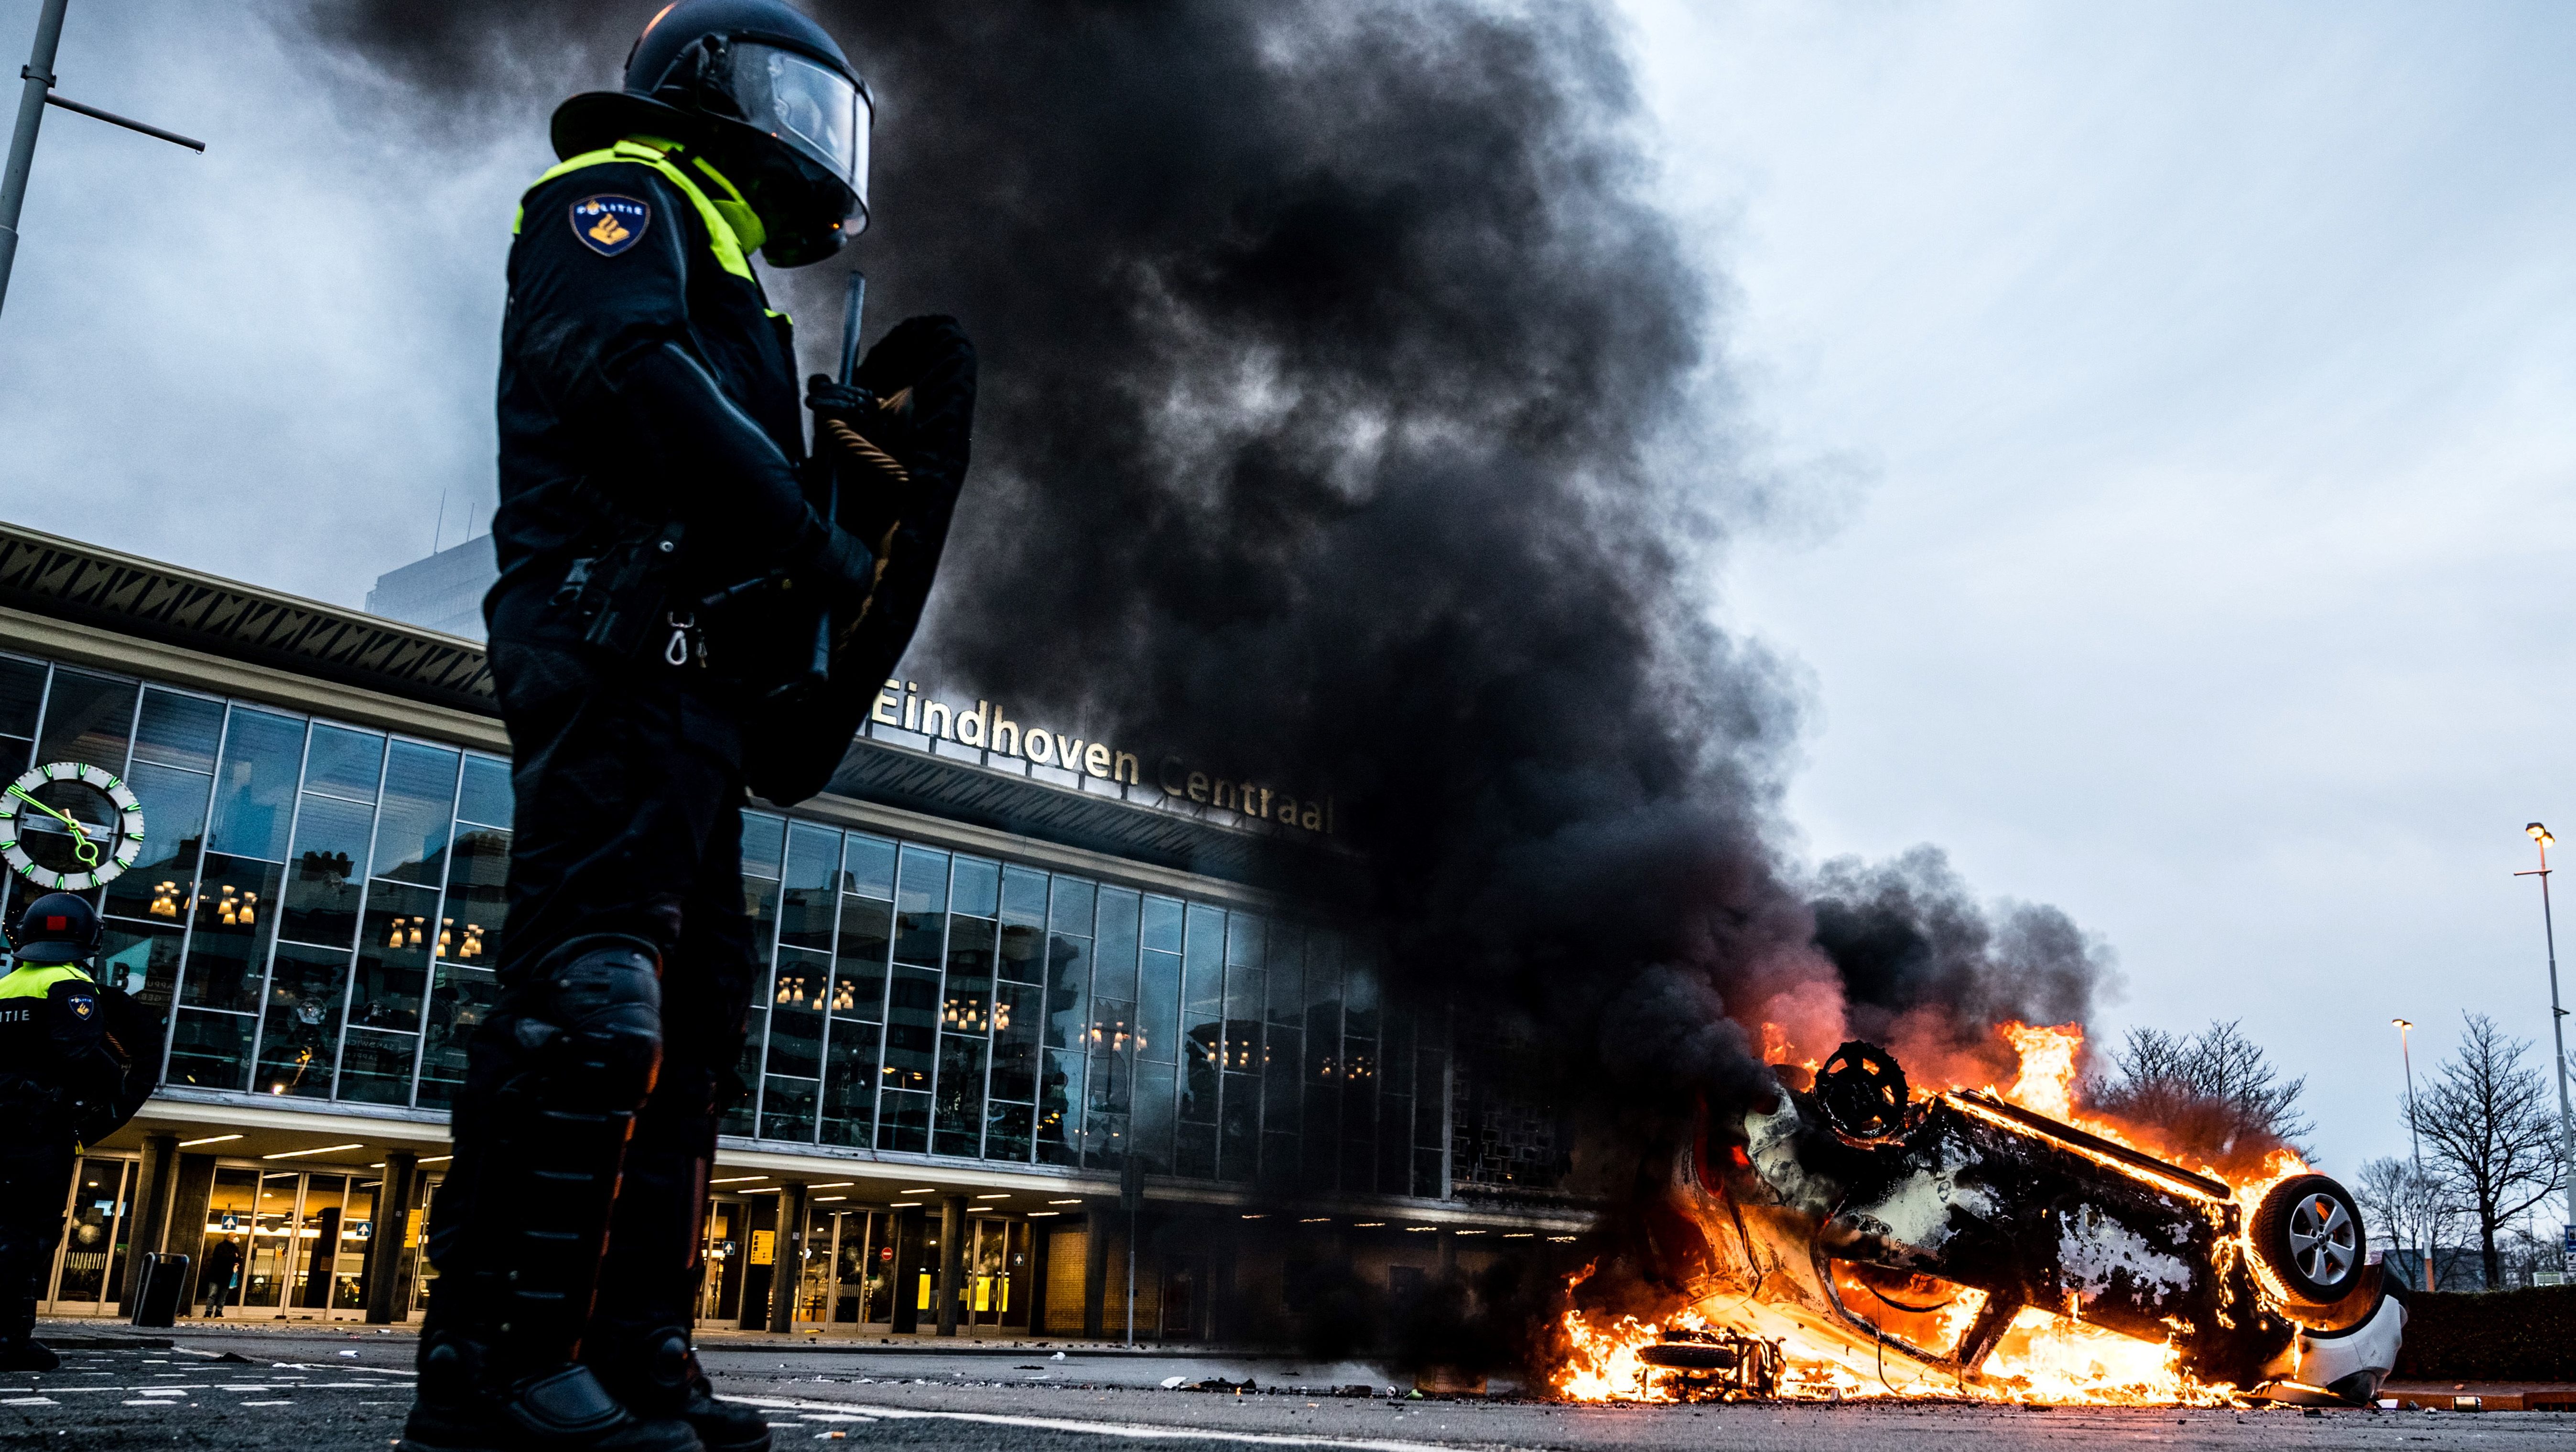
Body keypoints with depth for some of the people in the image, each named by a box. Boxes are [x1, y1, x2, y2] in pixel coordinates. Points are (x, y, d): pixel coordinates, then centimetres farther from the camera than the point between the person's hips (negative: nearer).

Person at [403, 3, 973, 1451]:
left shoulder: (721, 284, 35)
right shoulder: (622, 196, 8)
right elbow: (616, 366, -14)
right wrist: (806, 530, -16)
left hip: (694, 679, 10)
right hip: (629, 638, -10)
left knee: (690, 1007, 3)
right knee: (597, 978, -20)